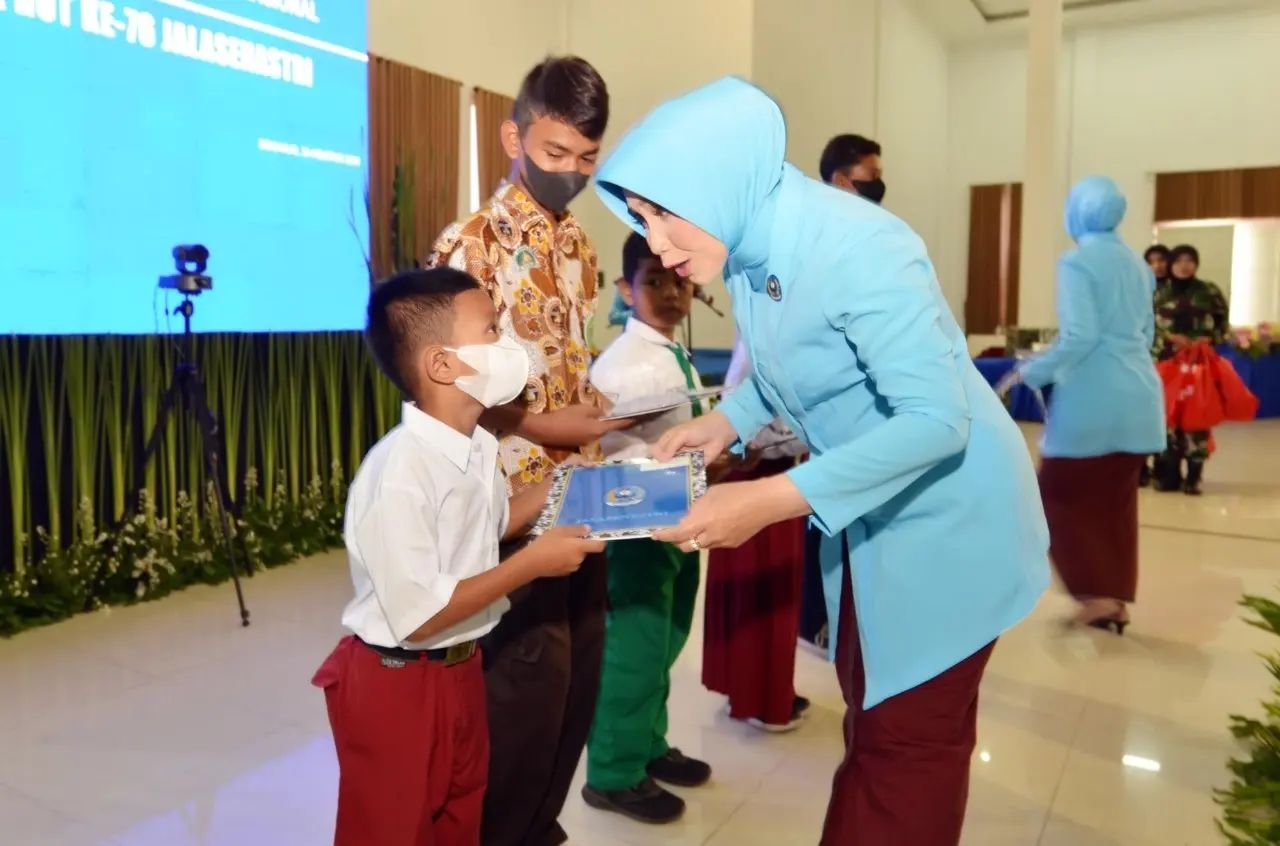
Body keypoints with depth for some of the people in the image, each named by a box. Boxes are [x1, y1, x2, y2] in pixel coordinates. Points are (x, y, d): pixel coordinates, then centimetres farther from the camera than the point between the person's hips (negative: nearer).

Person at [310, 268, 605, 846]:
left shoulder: (478, 448, -2)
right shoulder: (400, 474, -30)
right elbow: (418, 618, -28)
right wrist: (532, 564, -25)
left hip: (461, 670, 8)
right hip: (396, 685, -8)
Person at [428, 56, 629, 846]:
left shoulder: (580, 247, 12)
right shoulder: (472, 243, -11)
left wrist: (615, 400, 2)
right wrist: (540, 426, -20)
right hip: (516, 501, -7)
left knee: (578, 681, 16)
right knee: (527, 690, 1)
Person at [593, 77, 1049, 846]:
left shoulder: (857, 248, -29)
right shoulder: (752, 254, -4)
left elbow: (936, 419, -32)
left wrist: (773, 500, -36)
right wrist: (726, 421, -5)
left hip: (947, 524, -8)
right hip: (868, 519, 8)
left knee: (907, 744, 7)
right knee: (870, 718, 23)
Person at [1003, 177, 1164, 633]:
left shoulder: (1077, 262, -10)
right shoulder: (1137, 264, 13)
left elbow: (1080, 336, -18)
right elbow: (1146, 334, 18)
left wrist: (1030, 373, -9)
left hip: (1092, 399, -7)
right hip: (1138, 398, 8)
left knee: (1063, 494, 5)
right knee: (1116, 499, 14)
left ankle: (1098, 594, 3)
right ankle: (1117, 598, 19)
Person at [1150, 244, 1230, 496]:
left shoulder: (1209, 291, 7)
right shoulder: (1159, 294, 9)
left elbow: (1223, 322, 8)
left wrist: (1209, 338, -10)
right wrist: (1169, 337, -10)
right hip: (1168, 362, 1)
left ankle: (1193, 476, 1)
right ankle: (1168, 474, 6)